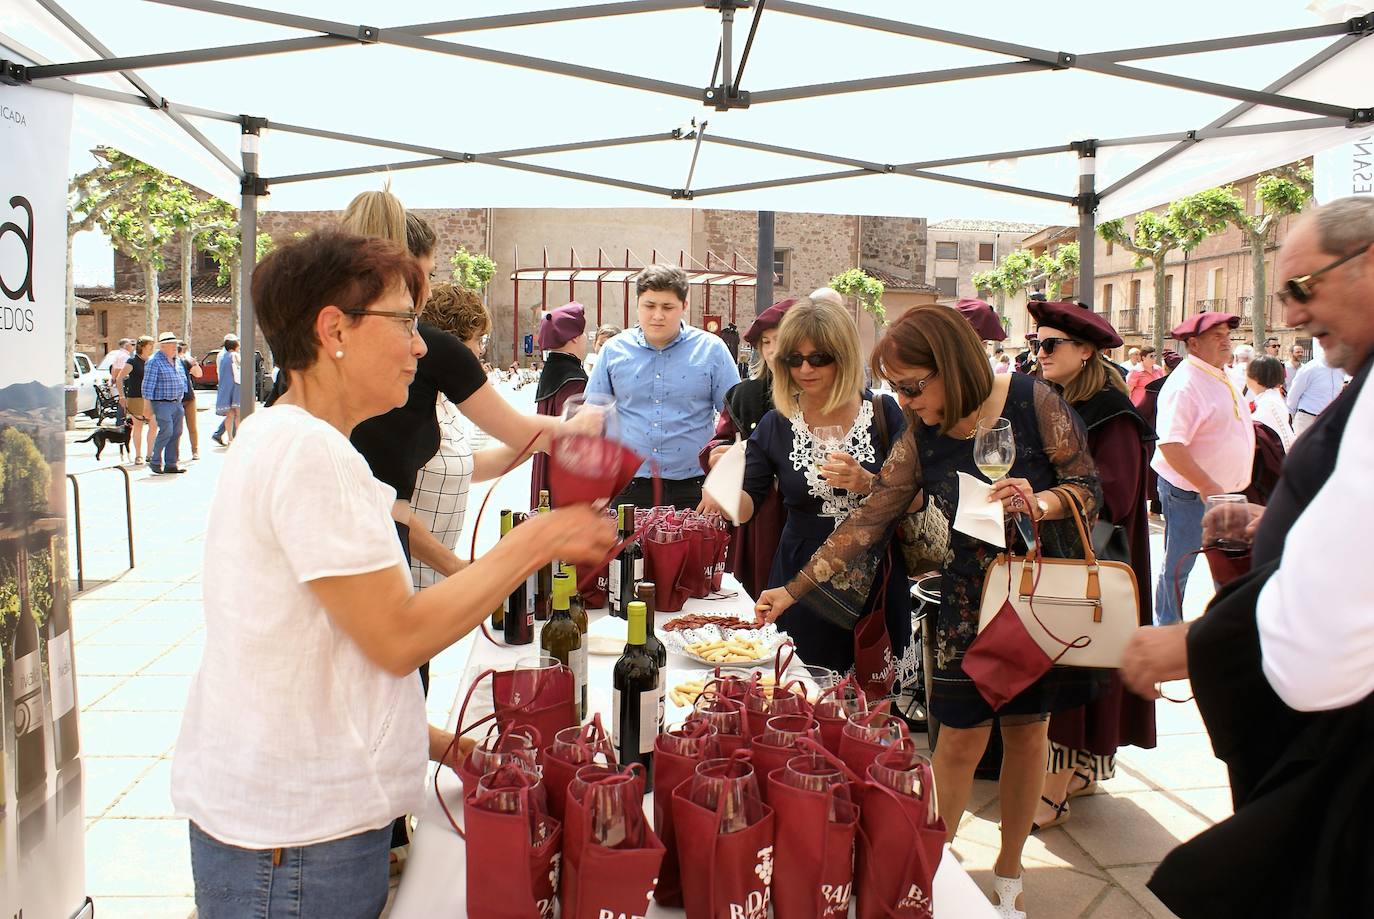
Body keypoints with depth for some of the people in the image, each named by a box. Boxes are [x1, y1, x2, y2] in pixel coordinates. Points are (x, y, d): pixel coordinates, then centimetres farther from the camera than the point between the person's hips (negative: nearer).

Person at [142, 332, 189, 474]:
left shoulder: (177, 361, 15)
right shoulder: (154, 361, -9)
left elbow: (183, 381, 23)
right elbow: (148, 385, -12)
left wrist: (181, 400, 18)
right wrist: (147, 406, -16)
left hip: (177, 403, 8)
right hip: (162, 403, -7)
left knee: (176, 433, 5)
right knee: (166, 432, -14)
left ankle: (171, 464, 12)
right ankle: (154, 461, 1)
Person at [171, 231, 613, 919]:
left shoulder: (275, 440, 13)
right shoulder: (311, 451, -20)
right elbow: (397, 638, -21)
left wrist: (429, 740, 12)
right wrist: (538, 541, -15)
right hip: (296, 838, -9)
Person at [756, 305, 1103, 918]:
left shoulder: (1032, 402, -14)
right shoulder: (921, 437, -6)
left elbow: (1088, 488, -6)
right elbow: (866, 522, -6)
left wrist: (1040, 502, -28)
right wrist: (792, 591, -8)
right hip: (968, 602, 1)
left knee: (1026, 729, 12)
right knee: (961, 736, 0)